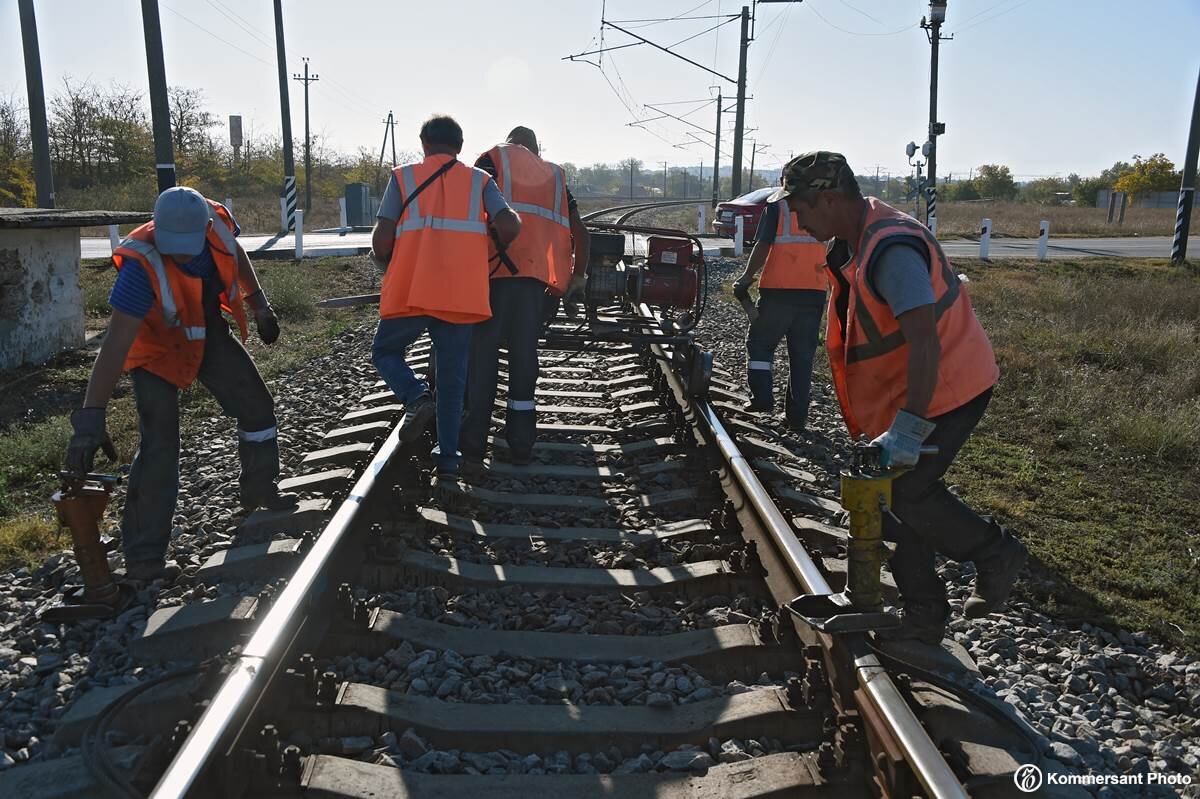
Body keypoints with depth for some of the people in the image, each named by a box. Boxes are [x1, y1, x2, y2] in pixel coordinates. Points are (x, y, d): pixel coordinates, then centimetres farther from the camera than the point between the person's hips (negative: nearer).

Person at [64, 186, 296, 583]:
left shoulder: (217, 220, -23)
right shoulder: (142, 264, -38)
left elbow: (235, 254, 4)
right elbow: (116, 343, -41)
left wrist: (259, 303, 7)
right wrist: (90, 416, -46)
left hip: (208, 331, 6)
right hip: (157, 347, -6)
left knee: (257, 408, 13)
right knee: (160, 445, -13)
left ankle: (260, 491, 38)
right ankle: (143, 557, -4)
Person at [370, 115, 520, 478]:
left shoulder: (403, 177, 7)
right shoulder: (479, 180, 11)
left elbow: (381, 240, -1)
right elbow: (509, 225, -5)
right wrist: (490, 252, 15)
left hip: (410, 292, -1)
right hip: (462, 295, 2)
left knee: (385, 351, 21)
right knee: (452, 377, 13)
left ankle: (417, 397, -6)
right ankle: (448, 456, 17)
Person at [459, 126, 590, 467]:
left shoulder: (494, 158, 13)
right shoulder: (554, 175, 25)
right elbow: (581, 233, 20)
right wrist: (578, 276, 30)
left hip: (498, 268, -3)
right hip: (539, 276, 4)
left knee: (482, 352, 2)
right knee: (524, 353, 11)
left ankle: (474, 444, 2)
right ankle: (521, 444, 14)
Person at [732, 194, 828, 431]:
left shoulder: (777, 206, -2)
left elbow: (762, 246, -9)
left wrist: (747, 277, 1)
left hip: (779, 289, -3)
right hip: (814, 291, 4)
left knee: (759, 343, 13)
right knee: (803, 354, 9)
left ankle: (762, 398, 1)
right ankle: (797, 416, 10)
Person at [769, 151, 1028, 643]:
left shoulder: (892, 250, -27)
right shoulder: (853, 242, 5)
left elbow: (925, 346, -34)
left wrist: (908, 430, -36)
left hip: (947, 388, -10)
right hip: (905, 392, 10)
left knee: (908, 492, -7)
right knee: (890, 494, 8)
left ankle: (995, 553, 19)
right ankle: (923, 615, 21)